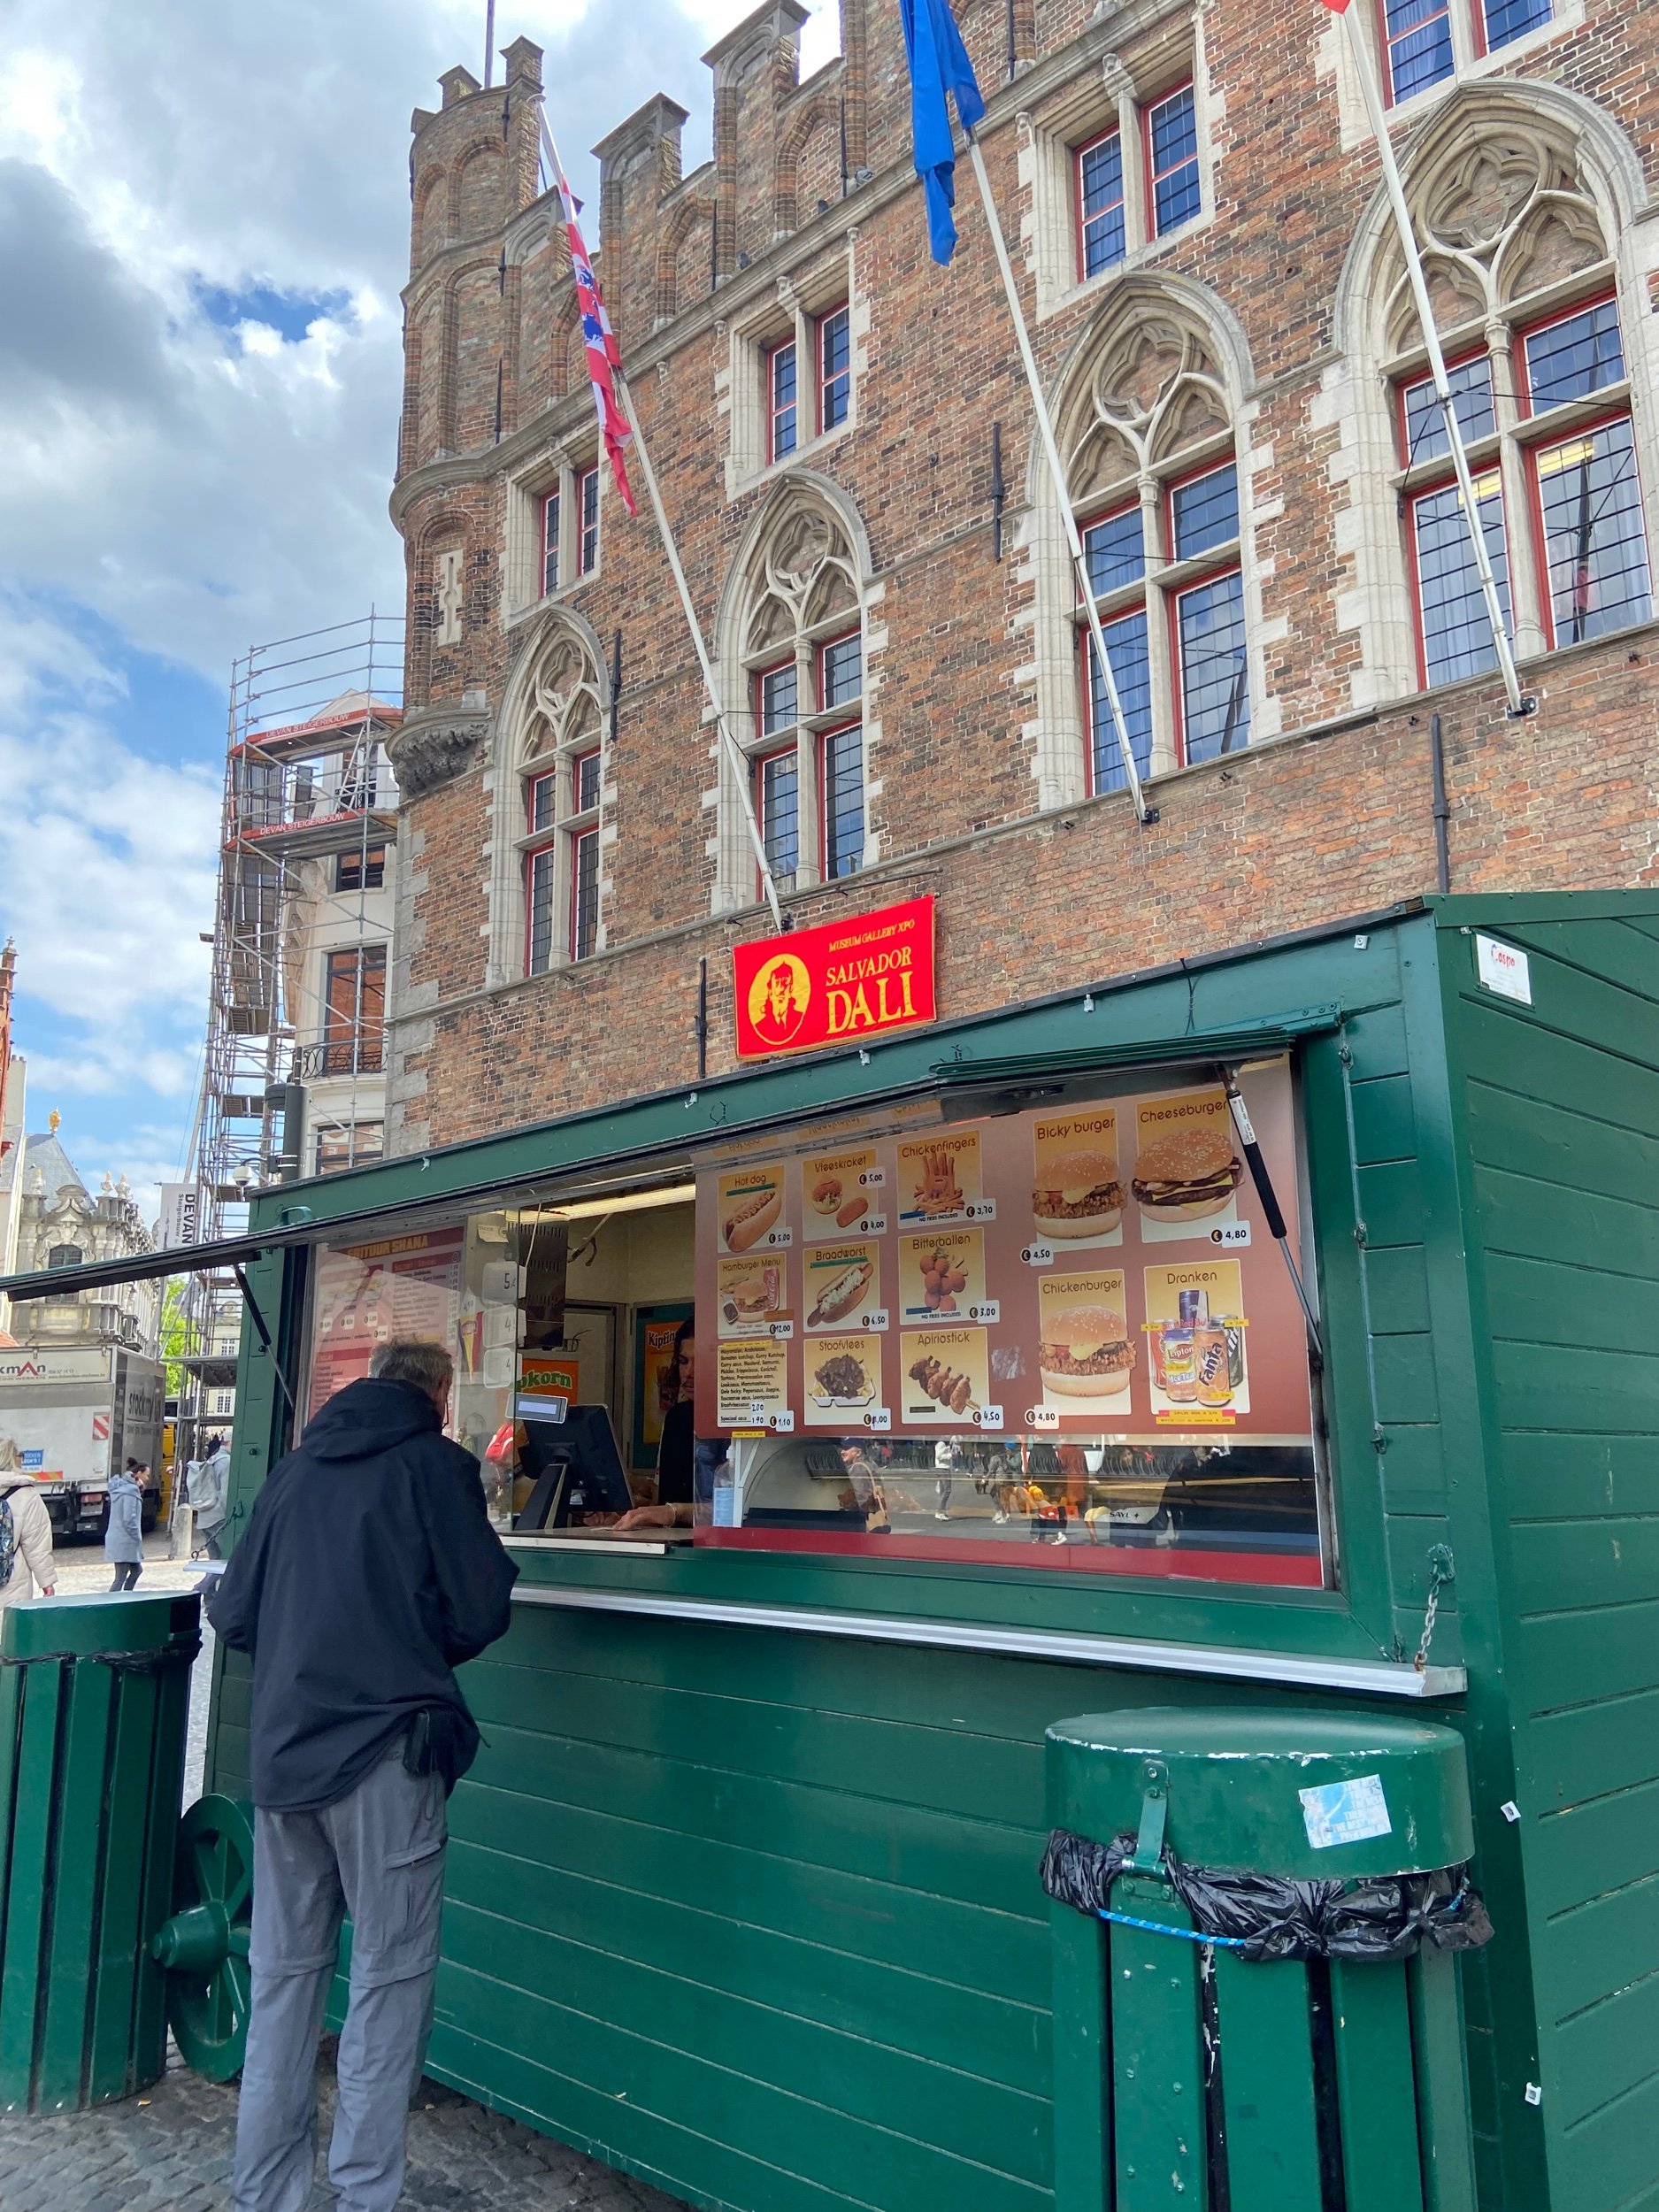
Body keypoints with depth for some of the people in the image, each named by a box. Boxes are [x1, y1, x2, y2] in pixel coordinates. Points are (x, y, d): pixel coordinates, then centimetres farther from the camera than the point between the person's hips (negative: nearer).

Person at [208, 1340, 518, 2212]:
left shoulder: (294, 1467, 10)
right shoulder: (433, 1462, -5)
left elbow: (231, 1613, 12)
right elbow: (477, 1616, -6)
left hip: (281, 1749, 6)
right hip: (384, 1748, -6)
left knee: (283, 1970, 16)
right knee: (389, 1977, 5)